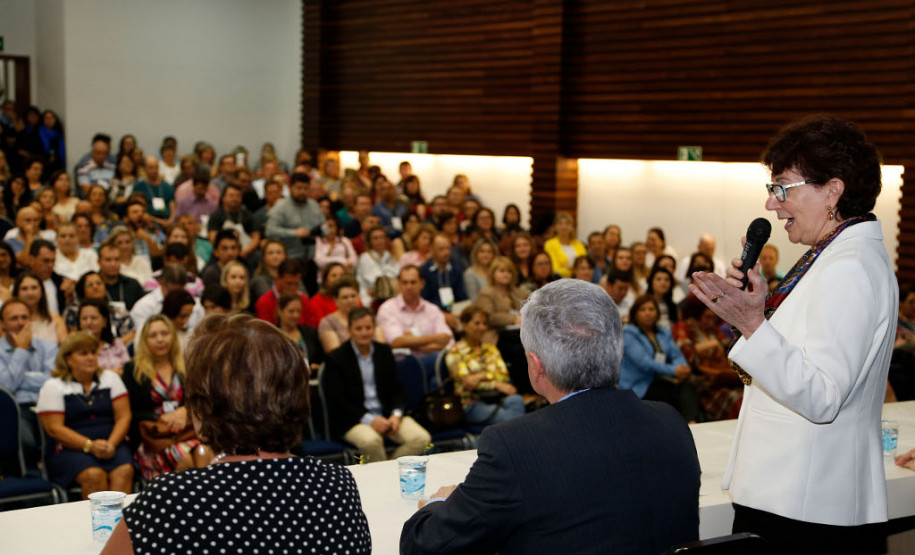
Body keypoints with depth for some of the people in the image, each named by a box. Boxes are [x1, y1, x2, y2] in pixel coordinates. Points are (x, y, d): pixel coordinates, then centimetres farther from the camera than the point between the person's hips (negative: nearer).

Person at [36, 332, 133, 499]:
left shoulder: (110, 378, 16)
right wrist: (90, 446, -15)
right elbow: (54, 429, -3)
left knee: (125, 471, -30)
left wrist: (111, 444, -11)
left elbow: (123, 416, 9)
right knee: (94, 475, -34)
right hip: (70, 449, -3)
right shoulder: (53, 387, 6)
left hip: (112, 445, 3)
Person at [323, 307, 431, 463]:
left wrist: (396, 414, -7)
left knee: (421, 438, -21)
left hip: (387, 415, 4)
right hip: (352, 420, -4)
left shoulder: (384, 352, 14)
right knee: (371, 440, -37)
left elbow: (396, 389, 14)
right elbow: (337, 400, -8)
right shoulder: (336, 358, -1)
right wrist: (369, 420, -17)